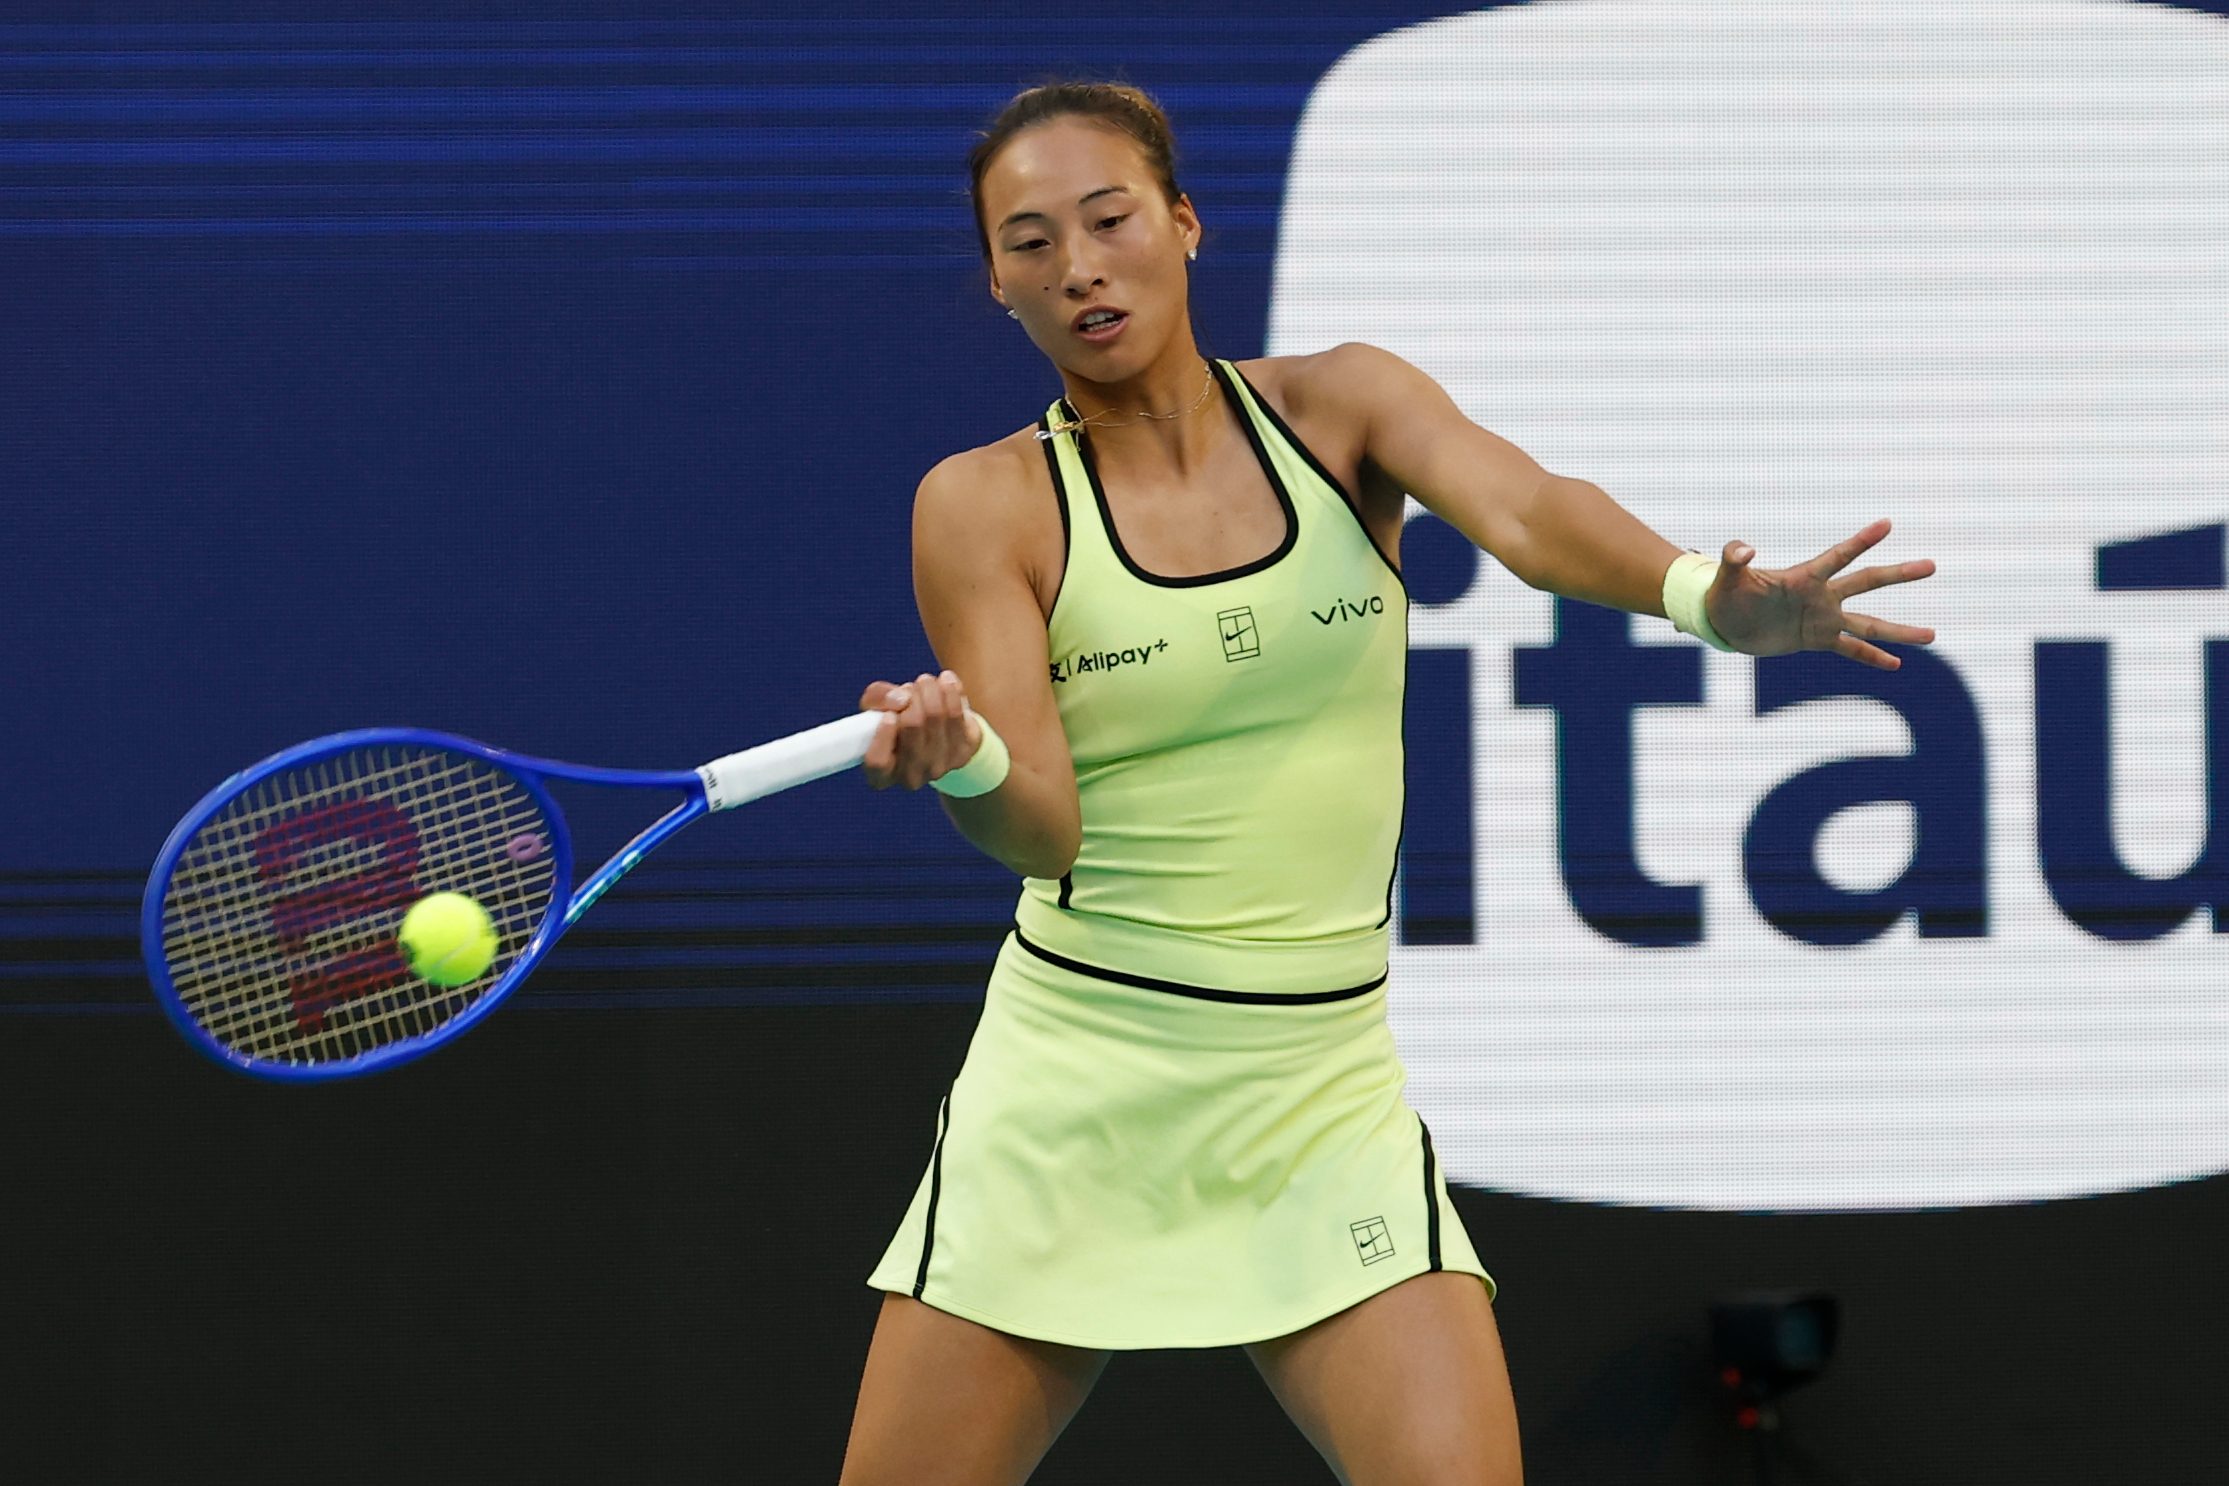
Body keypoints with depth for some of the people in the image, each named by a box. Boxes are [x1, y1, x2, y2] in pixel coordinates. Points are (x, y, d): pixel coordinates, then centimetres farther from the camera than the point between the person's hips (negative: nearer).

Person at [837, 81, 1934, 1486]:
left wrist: (1706, 594, -40)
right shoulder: (986, 503, -3)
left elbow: (1525, 511, -19)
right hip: (1074, 1085, 0)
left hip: (1323, 1086, 0)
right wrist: (962, 763, -36)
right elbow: (1046, 829, -12)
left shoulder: (1341, 407, 1)